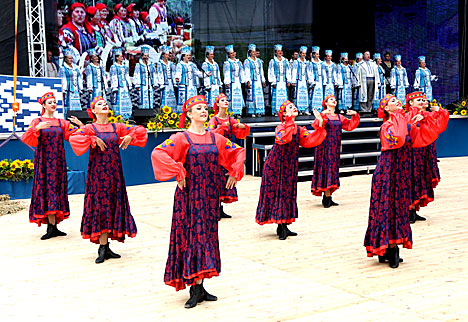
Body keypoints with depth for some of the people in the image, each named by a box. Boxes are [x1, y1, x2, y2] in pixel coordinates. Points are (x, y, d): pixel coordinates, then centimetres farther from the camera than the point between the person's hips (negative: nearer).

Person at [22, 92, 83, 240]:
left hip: (57, 160, 4)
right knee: (48, 189, -8)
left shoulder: (62, 122, 12)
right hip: (44, 160, -4)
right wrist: (37, 128, -25)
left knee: (57, 188, 1)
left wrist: (81, 125, -12)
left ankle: (52, 226, 5)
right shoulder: (37, 121, 2)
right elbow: (26, 139, -10)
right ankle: (52, 226, -8)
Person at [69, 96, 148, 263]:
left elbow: (140, 130, 14)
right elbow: (74, 138, -19)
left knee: (113, 204, 5)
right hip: (98, 173, -4)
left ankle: (105, 247, 14)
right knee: (100, 206, -5)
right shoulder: (90, 128, -2)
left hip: (114, 172, 4)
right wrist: (93, 139, -21)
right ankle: (103, 248, 0)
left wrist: (130, 137, -4)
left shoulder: (117, 127, 9)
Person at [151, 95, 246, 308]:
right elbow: (158, 153, -19)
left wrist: (235, 174, 8)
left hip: (209, 196, 5)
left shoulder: (216, 139, 8)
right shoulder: (182, 138, -6)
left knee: (206, 235, 7)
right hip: (189, 195, -5)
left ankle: (199, 287, 17)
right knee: (191, 236, -4)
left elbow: (238, 152, 19)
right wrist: (177, 172, -20)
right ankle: (195, 289, 1)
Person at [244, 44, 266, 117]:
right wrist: (248, 81, -18)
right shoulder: (247, 61, -1)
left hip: (259, 81, 6)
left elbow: (261, 71, 21)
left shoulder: (258, 61, 17)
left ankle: (258, 111, 7)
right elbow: (246, 72, -8)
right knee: (251, 96, -7)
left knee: (259, 96, 2)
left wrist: (263, 81, 17)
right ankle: (252, 112, -3)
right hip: (252, 82, -6)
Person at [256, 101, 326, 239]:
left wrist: (319, 126, -11)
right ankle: (281, 228, 1)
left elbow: (310, 140, -5)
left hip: (289, 167, 7)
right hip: (276, 165, -7)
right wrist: (289, 123, -38)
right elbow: (283, 139, -37)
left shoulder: (299, 129, 6)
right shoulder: (280, 128, -15)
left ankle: (283, 226, 18)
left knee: (288, 193, 9)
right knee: (277, 193, -3)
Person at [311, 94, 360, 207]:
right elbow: (316, 125, -21)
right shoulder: (323, 115, -4)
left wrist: (355, 116, 8)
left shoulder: (340, 117, 15)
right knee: (326, 167, -8)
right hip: (325, 146, -7)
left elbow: (350, 126, 19)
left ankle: (326, 197, 11)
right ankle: (328, 198, -8)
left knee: (333, 168, 6)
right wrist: (323, 115, -31)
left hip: (335, 148, 7)